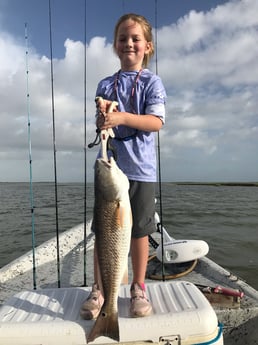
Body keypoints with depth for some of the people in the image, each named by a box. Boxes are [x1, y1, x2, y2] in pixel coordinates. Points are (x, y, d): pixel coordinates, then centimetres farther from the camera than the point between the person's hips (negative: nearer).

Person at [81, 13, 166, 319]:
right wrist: (103, 116, -11)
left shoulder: (152, 82, 3)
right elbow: (100, 124, 12)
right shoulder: (106, 84, 13)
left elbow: (156, 122, -10)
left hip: (140, 168, -2)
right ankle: (99, 289, 21)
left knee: (139, 230, 6)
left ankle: (138, 289, 23)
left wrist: (122, 117, -23)